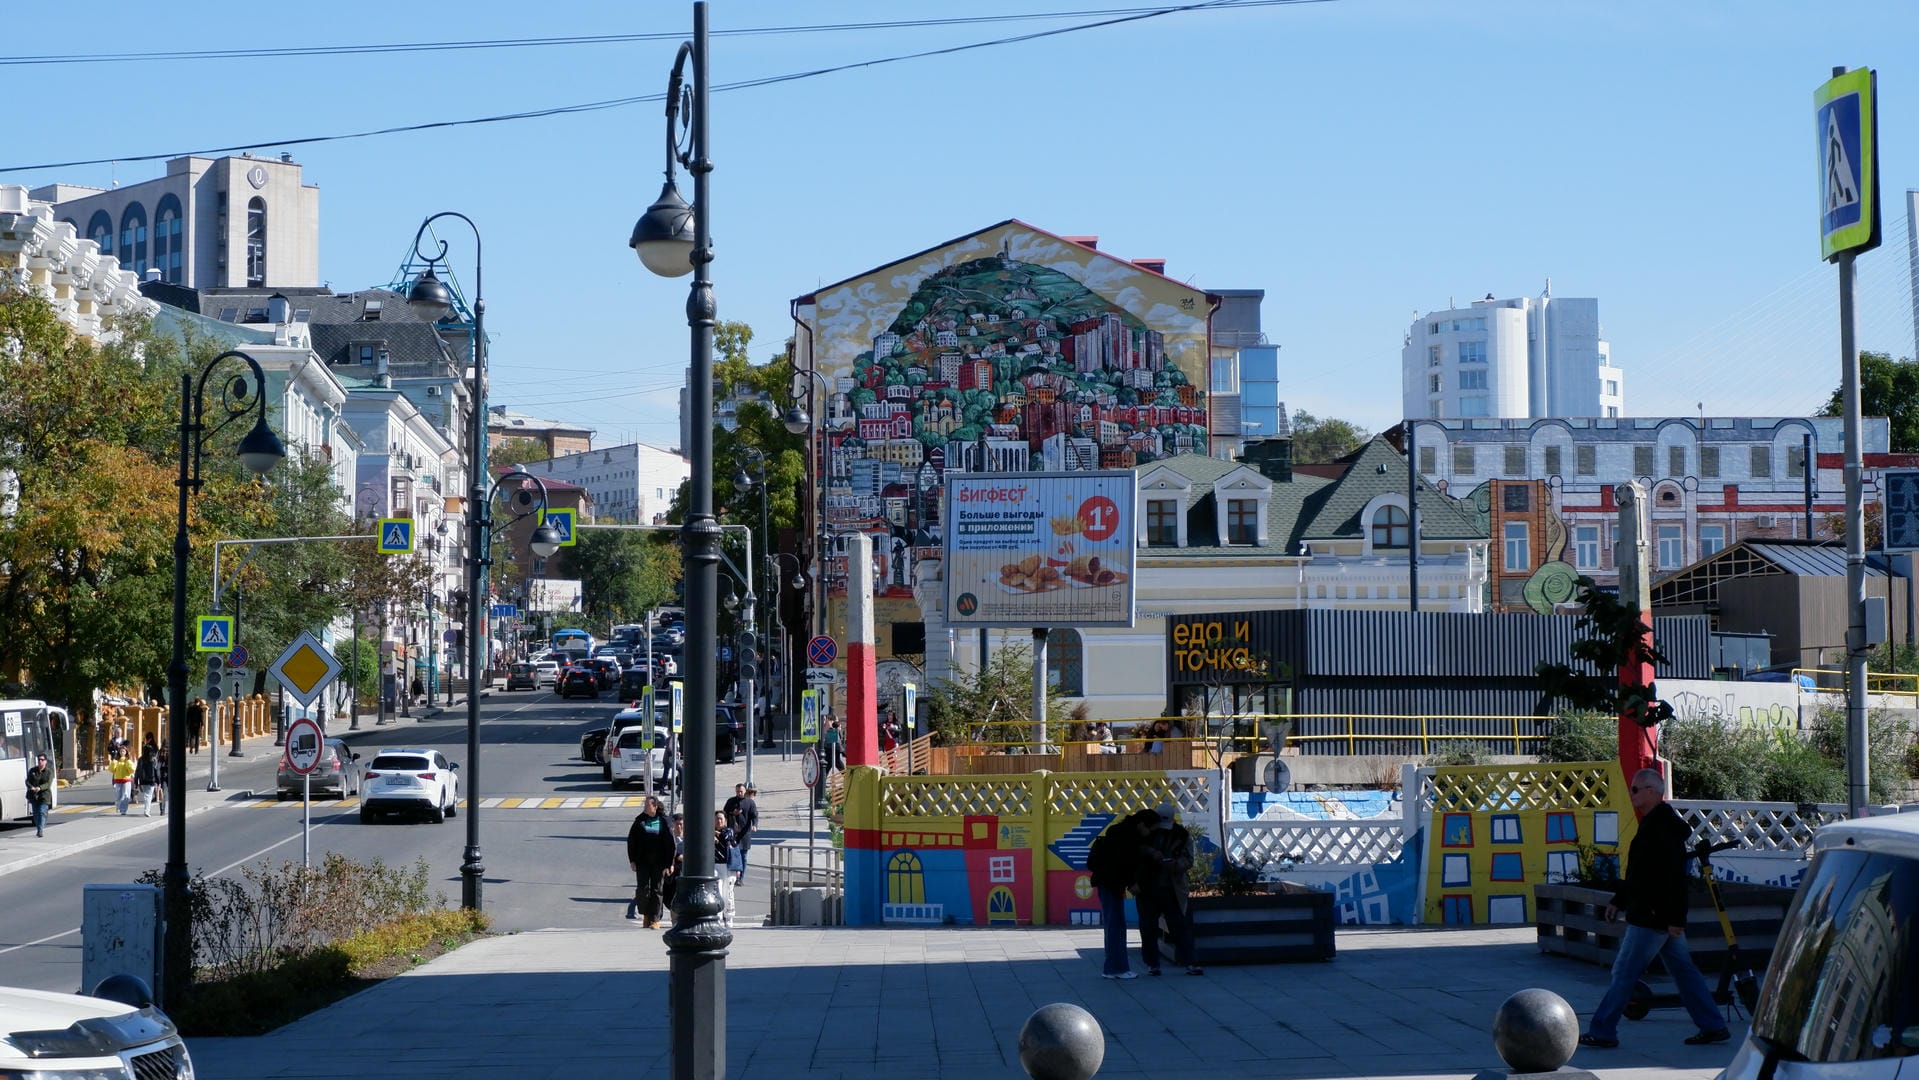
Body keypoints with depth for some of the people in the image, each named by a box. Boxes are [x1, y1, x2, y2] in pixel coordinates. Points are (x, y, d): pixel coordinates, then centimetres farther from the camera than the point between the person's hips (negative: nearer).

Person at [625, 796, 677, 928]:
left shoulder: (664, 822, -1)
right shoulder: (640, 821, 6)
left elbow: (670, 844, -2)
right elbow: (631, 840, 8)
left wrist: (668, 864, -7)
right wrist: (632, 860, 0)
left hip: (658, 863, -2)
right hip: (642, 862, 2)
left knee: (656, 890, 1)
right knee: (643, 888, -2)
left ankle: (655, 919, 4)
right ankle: (645, 914, 12)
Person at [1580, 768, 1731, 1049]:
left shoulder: (1663, 828, -18)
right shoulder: (1653, 824, 15)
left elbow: (1675, 876, -24)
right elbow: (1638, 872, 24)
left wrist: (1675, 918, -25)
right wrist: (1618, 901, 25)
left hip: (1651, 918, -11)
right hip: (1665, 918, 11)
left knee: (1624, 972, -4)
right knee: (1683, 970, 12)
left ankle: (1602, 1031, 1)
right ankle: (1714, 1027, 14)